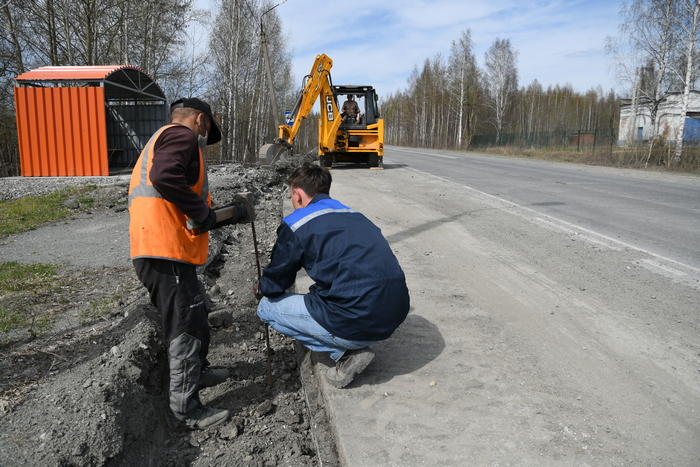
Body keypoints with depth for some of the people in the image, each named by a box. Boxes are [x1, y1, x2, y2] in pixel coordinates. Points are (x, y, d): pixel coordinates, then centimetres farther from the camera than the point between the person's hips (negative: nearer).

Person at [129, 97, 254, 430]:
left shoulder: (159, 142, 29)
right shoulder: (182, 135, -3)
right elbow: (164, 177, -25)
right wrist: (203, 212, -16)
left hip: (159, 250, 11)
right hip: (166, 252, -11)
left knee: (193, 316, 25)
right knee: (186, 327, -2)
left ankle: (198, 371, 45)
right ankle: (185, 411, 9)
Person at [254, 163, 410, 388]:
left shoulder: (295, 224, -3)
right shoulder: (355, 216, 18)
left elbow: (275, 284, 6)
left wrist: (261, 289, 33)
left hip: (357, 323, -8)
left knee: (267, 307, 12)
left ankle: (345, 352, 4)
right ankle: (352, 346, 15)